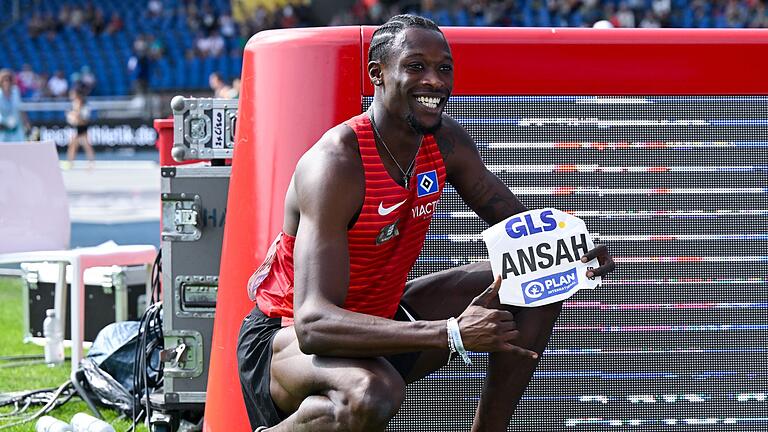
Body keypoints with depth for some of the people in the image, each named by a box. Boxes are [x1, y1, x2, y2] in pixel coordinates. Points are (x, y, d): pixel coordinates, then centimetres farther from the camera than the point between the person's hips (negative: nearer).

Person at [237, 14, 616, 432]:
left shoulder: (446, 142, -5)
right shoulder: (336, 164, -29)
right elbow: (313, 323, -38)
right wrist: (453, 334, -48)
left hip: (381, 319, 8)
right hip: (287, 337, -8)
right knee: (374, 394, -42)